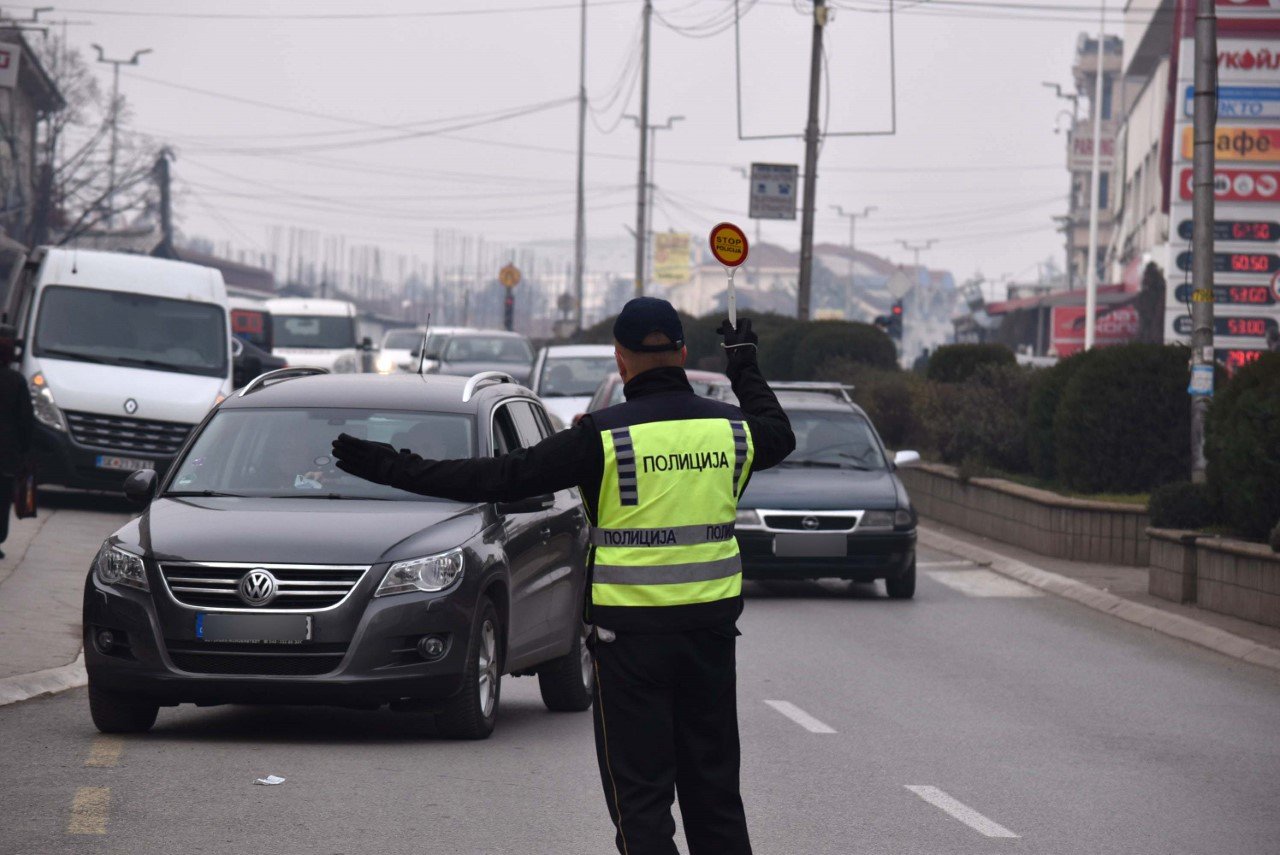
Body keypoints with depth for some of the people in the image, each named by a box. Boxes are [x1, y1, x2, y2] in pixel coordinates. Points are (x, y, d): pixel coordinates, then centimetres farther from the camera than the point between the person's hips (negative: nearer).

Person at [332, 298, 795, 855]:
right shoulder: (729, 428, 2)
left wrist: (394, 470, -8)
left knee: (640, 797, 0)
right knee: (715, 791, 12)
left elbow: (503, 477, -13)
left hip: (632, 631, -4)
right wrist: (745, 367, 42)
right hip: (712, 625, 4)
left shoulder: (604, 437, -13)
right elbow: (779, 436, 26)